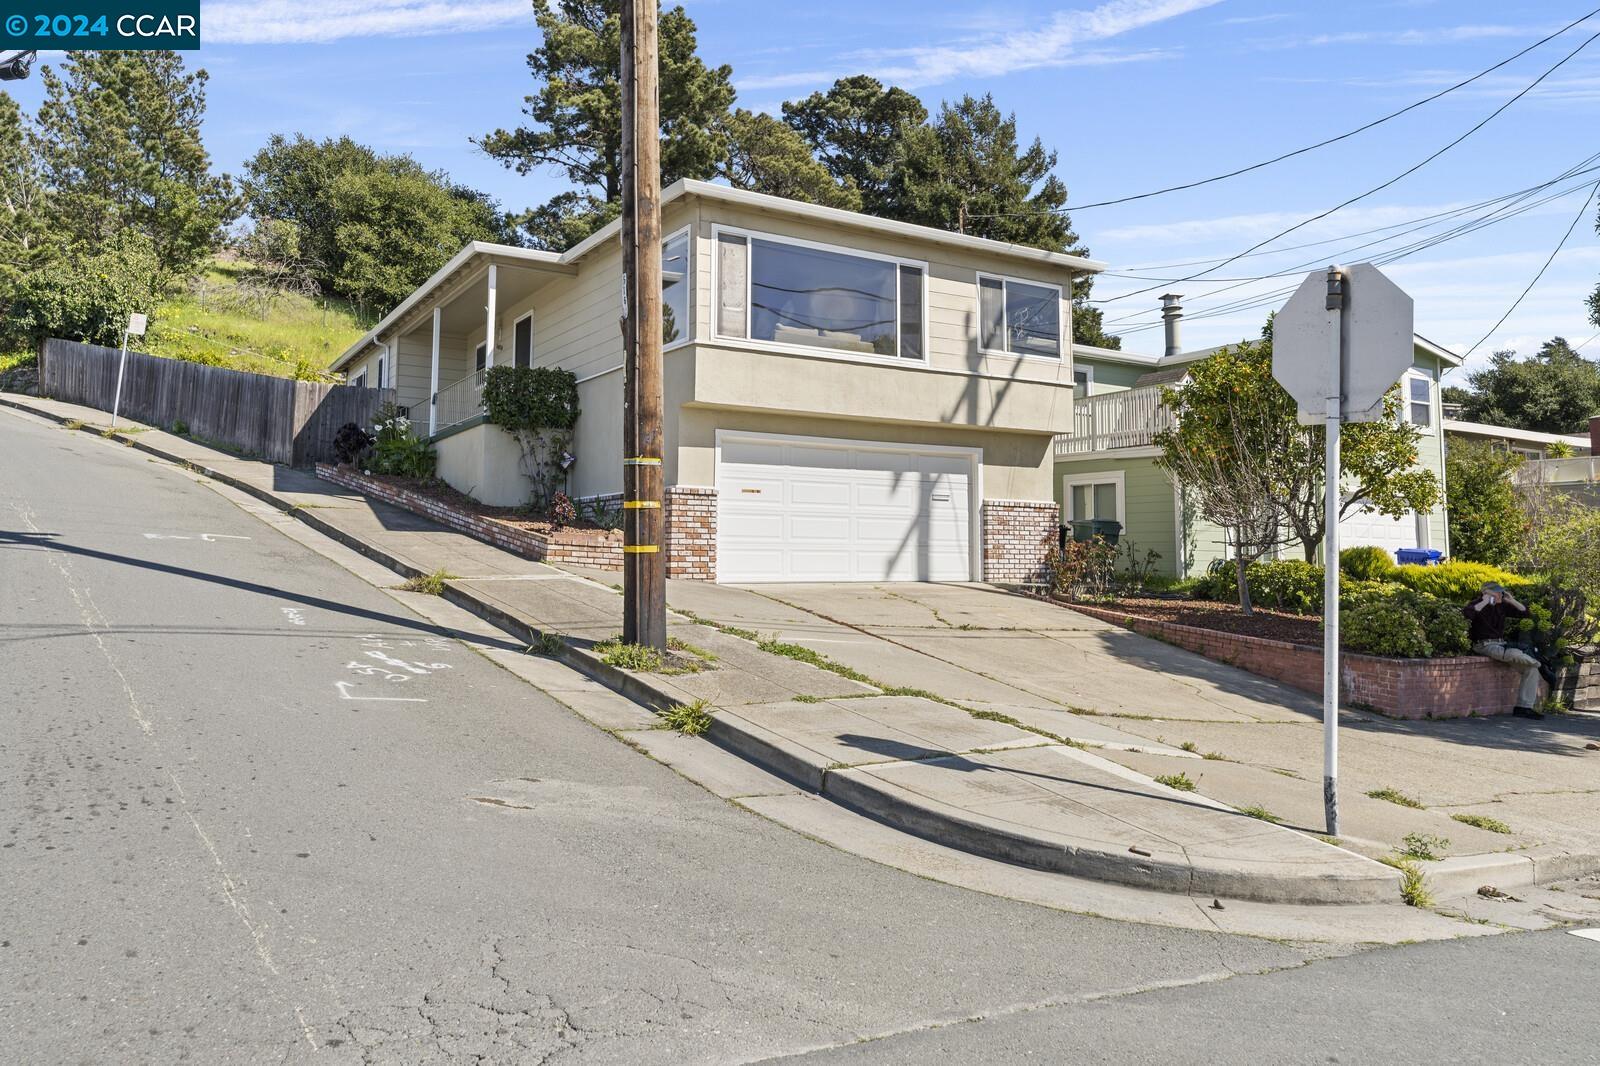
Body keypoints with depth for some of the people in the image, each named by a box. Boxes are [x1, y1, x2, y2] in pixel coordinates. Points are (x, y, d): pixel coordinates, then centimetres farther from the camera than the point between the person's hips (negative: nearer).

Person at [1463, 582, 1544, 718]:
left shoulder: (1502, 606, 13)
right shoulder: (1478, 605, -8)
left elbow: (1524, 613, 20)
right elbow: (1466, 613, -32)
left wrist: (1512, 601, 6)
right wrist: (1484, 602, -22)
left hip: (1501, 644, 8)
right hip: (1485, 645, -8)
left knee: (1532, 667, -5)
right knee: (1515, 654, -35)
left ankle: (1524, 707, -3)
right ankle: (1535, 662, 2)